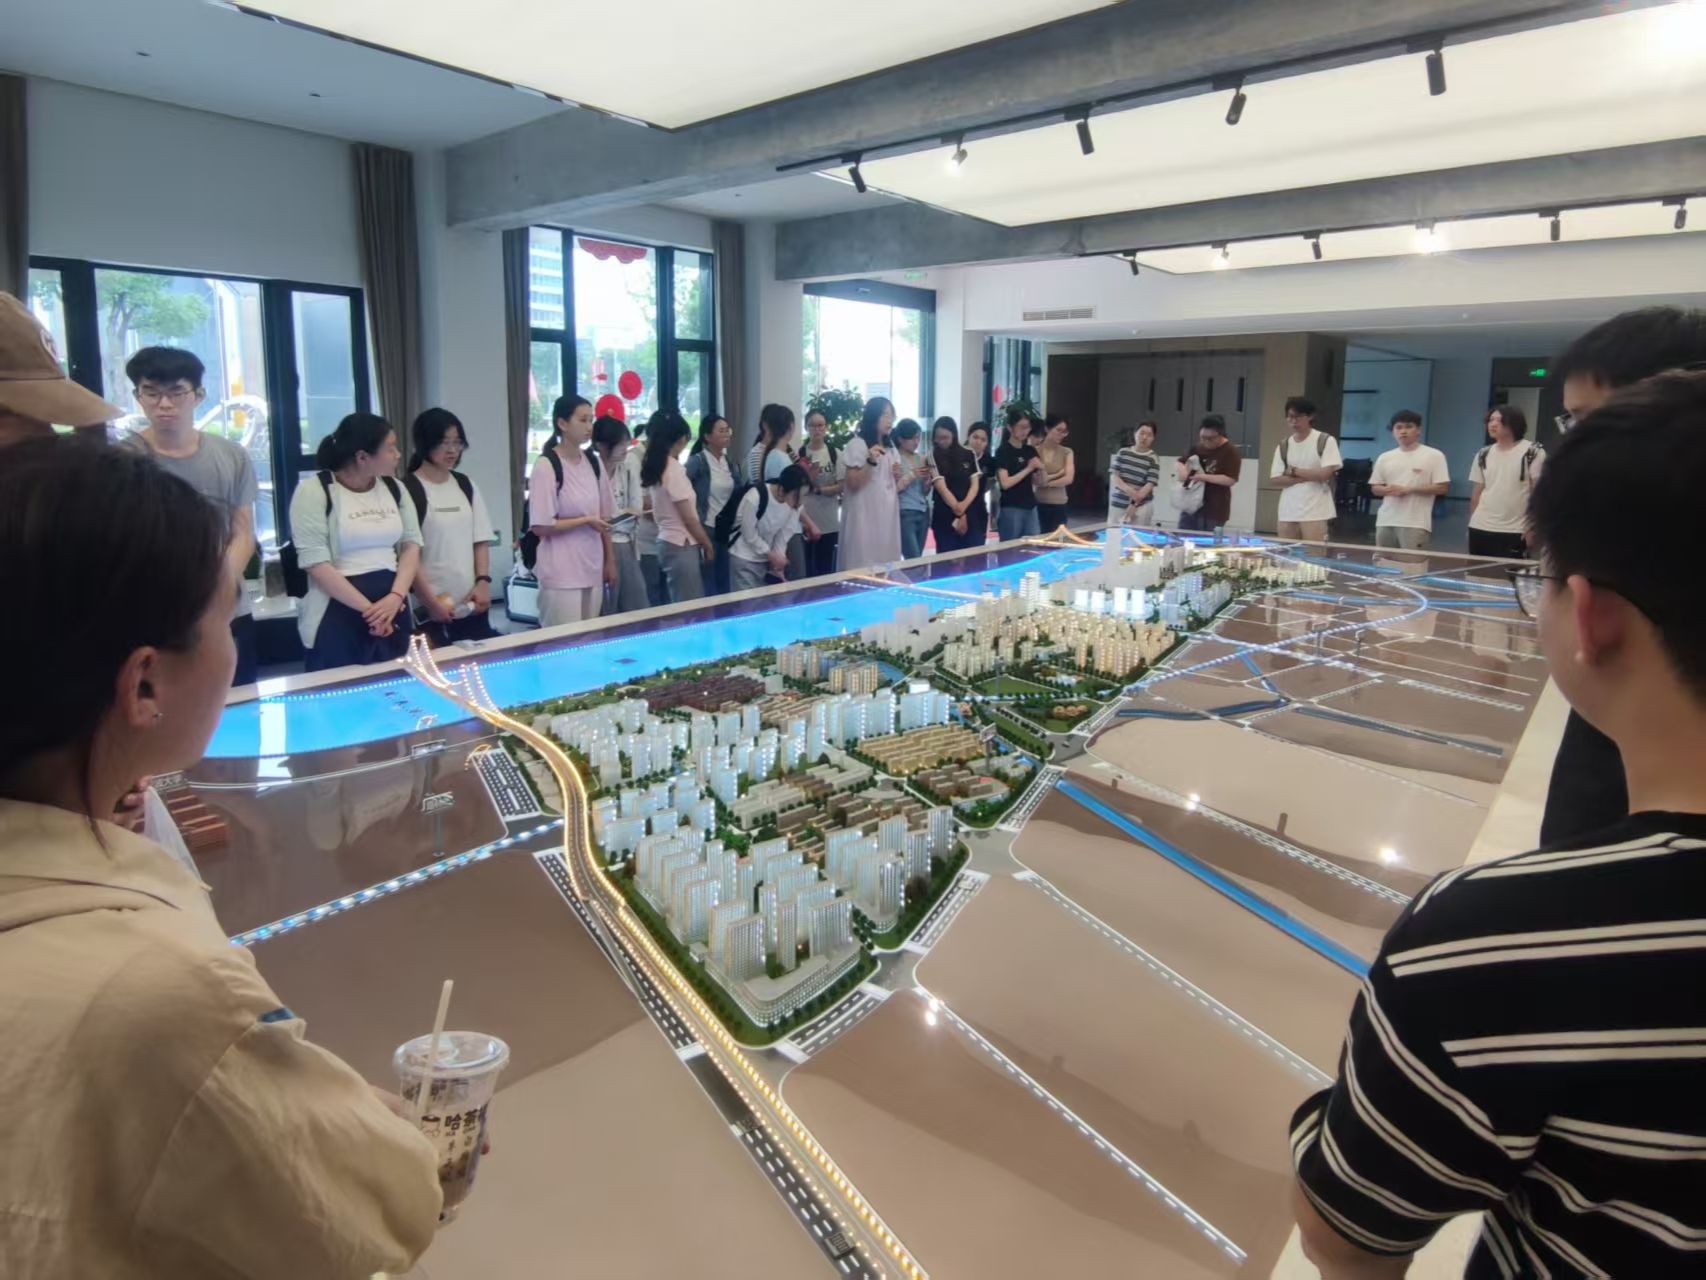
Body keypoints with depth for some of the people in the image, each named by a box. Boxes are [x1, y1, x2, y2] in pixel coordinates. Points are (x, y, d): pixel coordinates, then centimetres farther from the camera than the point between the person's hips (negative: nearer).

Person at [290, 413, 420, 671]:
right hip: (337, 615, -5)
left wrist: (396, 596, -10)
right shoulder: (314, 490, -7)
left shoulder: (394, 488, 9)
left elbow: (412, 543, 7)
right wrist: (367, 608, -16)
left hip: (392, 608, 5)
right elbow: (316, 563, -13)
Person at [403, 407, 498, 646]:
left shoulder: (466, 485, 11)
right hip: (431, 609, -5)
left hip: (471, 605, 5)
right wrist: (430, 602, -13)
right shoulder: (409, 490, -6)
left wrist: (483, 581, -2)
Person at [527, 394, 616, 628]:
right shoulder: (546, 466, -11)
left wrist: (610, 561, 11)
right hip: (561, 574, -6)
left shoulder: (593, 463, 9)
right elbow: (540, 526, -14)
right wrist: (586, 521, -14)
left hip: (593, 569, 6)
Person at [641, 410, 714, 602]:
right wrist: (708, 544, -3)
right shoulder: (673, 468, -16)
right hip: (681, 546, -9)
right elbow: (689, 518, -14)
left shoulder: (653, 467, 8)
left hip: (667, 542, 9)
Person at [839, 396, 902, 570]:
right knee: (864, 567, -7)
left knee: (887, 567, 8)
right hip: (865, 517, -8)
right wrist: (870, 462, -24)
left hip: (887, 516, 8)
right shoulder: (857, 444, -8)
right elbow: (853, 484, -13)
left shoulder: (888, 447, 16)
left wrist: (896, 477, 4)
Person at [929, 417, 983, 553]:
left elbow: (975, 485, 4)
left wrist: (964, 505, -14)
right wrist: (958, 512, -16)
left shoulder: (968, 454, 8)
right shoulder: (933, 456, -1)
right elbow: (942, 487, -10)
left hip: (972, 515, 3)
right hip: (945, 516, -3)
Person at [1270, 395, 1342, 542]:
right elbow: (1276, 479, 2)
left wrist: (1294, 471, -4)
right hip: (1287, 512, 5)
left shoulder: (1326, 441, -3)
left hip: (1315, 512, -4)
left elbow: (1325, 474, -12)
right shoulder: (1283, 446, 10)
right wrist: (1308, 476, -8)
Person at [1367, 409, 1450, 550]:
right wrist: (1387, 490, -9)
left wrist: (1409, 490, -14)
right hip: (1385, 522, 5)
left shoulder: (1434, 455, 0)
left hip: (1415, 524, -5)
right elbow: (1375, 488, 15)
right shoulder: (1384, 458, 13)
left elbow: (1442, 487, -5)